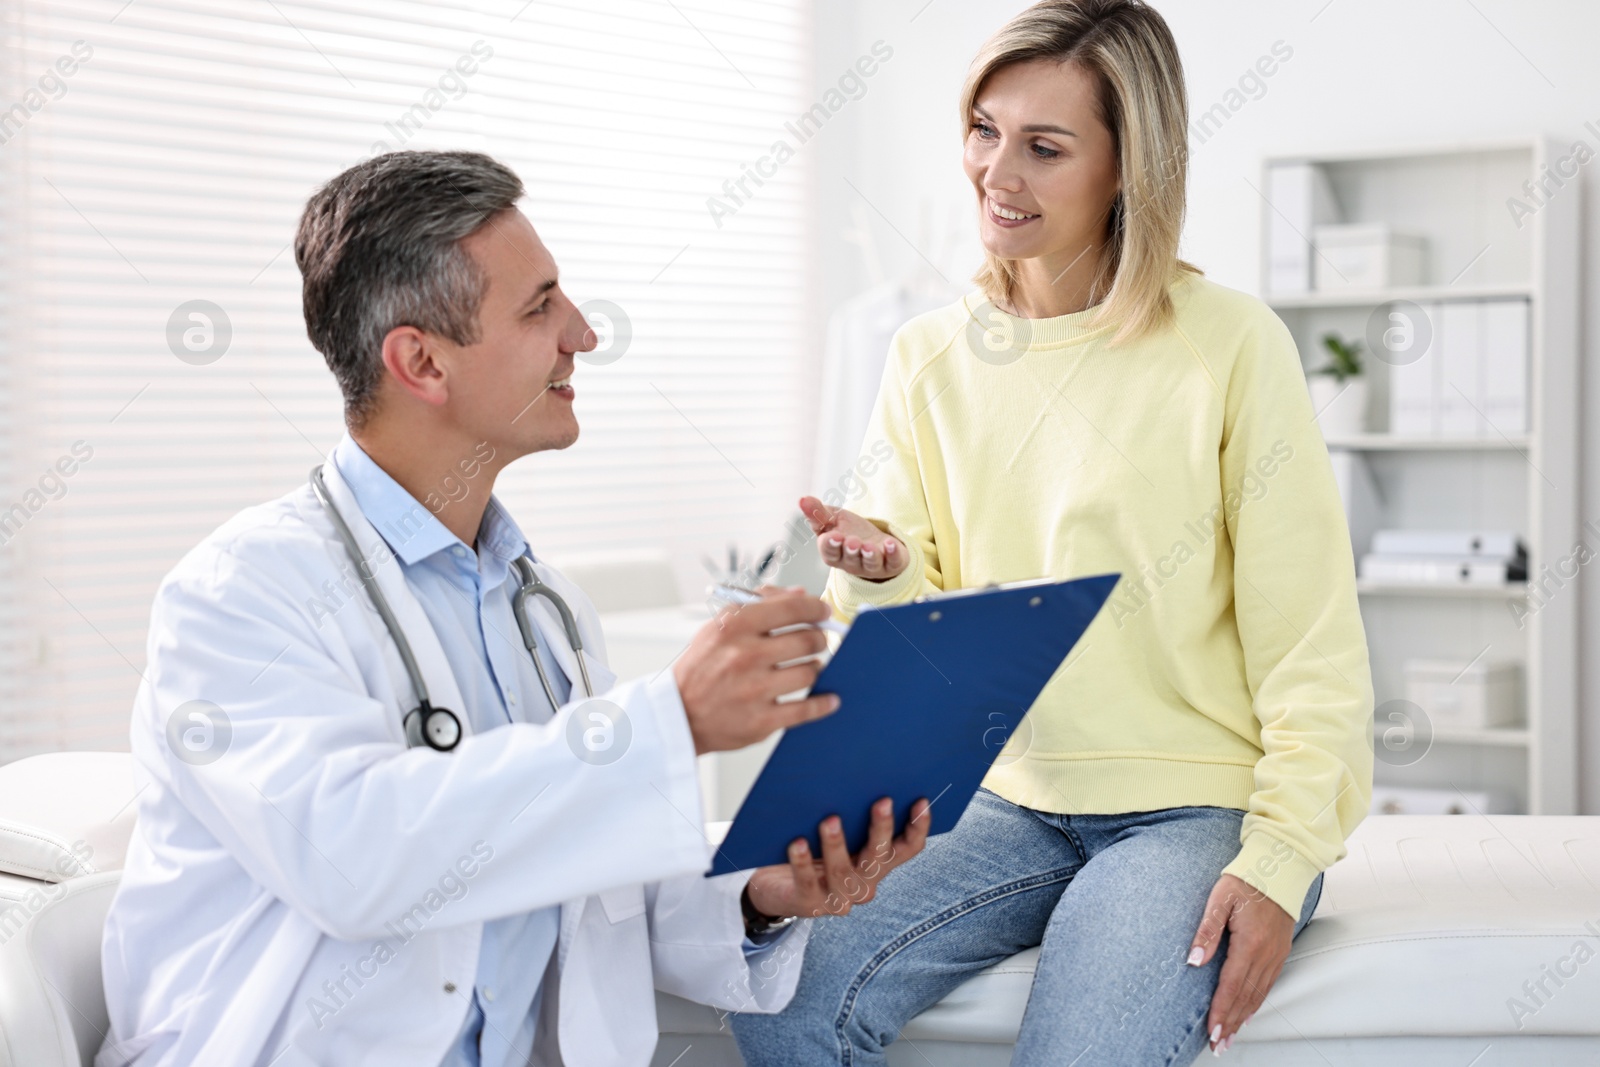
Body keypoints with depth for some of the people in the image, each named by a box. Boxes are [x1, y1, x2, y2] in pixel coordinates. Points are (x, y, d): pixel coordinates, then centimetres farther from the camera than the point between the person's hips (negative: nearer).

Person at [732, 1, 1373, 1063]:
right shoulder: (930, 357, 7)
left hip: (1199, 807, -4)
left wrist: (1280, 859, -16)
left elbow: (1312, 645, -7)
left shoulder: (1229, 344, -8)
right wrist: (882, 572, -13)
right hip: (1009, 797, 4)